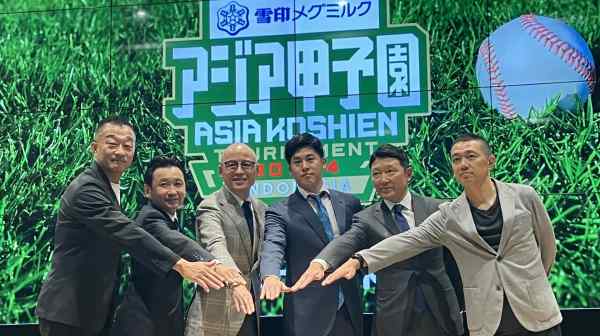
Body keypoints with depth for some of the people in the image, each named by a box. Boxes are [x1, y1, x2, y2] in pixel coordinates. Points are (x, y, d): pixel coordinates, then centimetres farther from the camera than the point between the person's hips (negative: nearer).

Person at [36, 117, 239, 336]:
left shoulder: (110, 187, 13)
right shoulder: (85, 189, -18)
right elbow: (126, 233, -29)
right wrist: (181, 265, -36)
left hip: (94, 310, 9)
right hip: (68, 312, -9)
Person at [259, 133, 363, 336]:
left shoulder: (350, 203, 10)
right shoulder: (279, 213, -1)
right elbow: (273, 248, -18)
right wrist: (271, 276, -37)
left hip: (349, 310, 3)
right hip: (307, 314, -3)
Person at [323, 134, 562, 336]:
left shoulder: (524, 196, 1)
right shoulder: (448, 216, 0)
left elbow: (547, 243, 13)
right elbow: (405, 241, -11)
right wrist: (360, 260, -25)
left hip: (537, 315, 0)